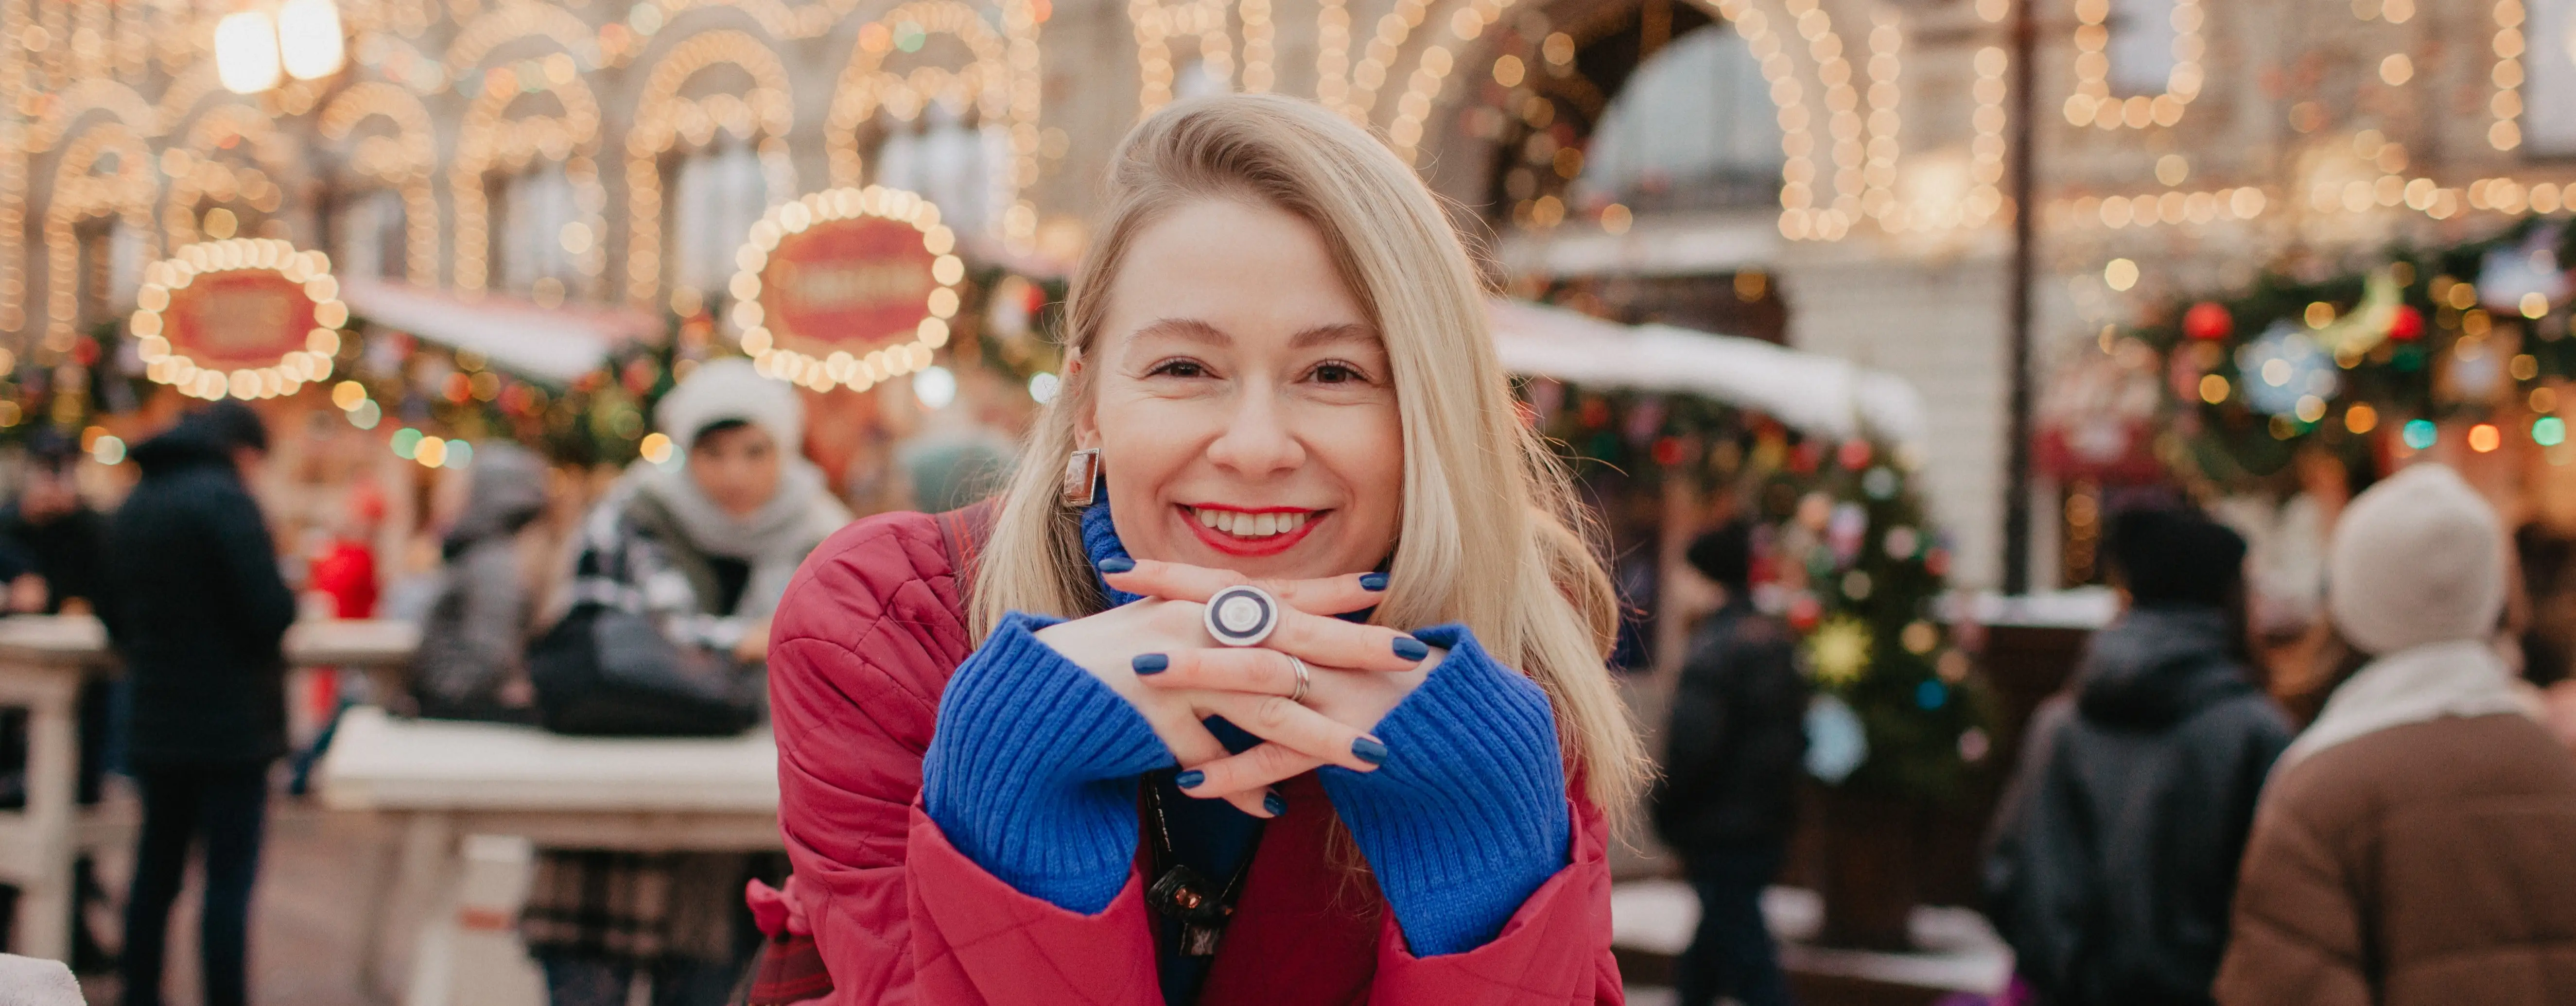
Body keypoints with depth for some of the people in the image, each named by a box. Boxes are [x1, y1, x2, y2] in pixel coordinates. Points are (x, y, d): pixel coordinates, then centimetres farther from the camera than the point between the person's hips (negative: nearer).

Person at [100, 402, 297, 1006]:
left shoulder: (133, 507, 11)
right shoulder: (224, 498, -13)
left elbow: (117, 619, 17)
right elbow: (271, 611, -19)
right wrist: (288, 601, 1)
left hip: (157, 725, 7)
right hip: (232, 725, -7)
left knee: (156, 872, 15)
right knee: (230, 881, -4)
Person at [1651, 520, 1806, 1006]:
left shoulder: (1714, 648, -19)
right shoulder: (1779, 641, 9)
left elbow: (1691, 746, -22)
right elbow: (1798, 733, 16)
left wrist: (1667, 811, -8)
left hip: (1720, 831, -9)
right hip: (1770, 821, 9)